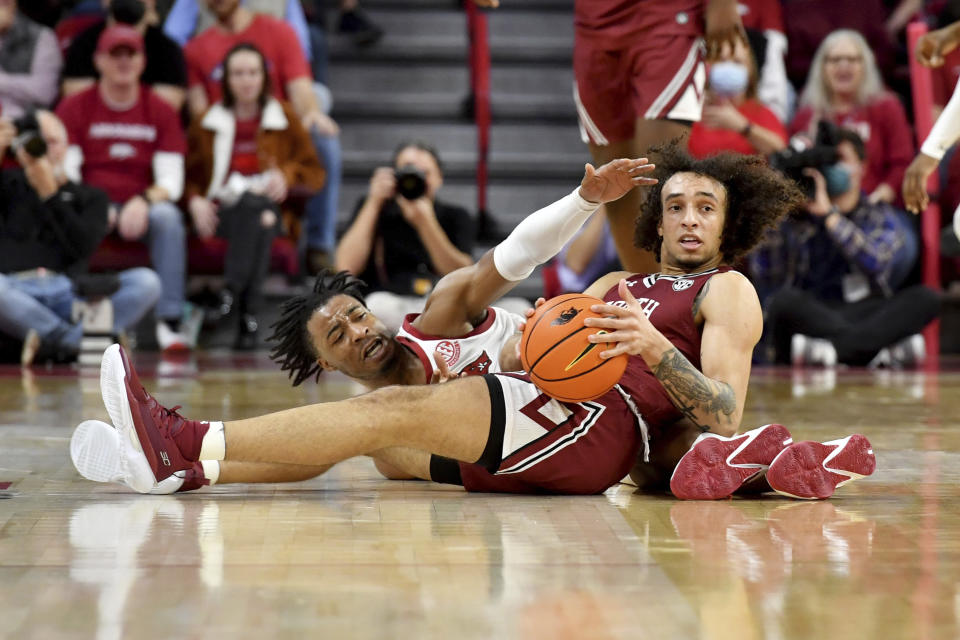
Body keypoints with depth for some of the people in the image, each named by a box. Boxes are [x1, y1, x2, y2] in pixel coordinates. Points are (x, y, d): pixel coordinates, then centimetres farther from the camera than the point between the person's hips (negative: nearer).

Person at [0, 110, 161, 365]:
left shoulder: (89, 196, 24)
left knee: (146, 282, -24)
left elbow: (82, 247, 4)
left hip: (68, 291, 2)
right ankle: (79, 342, -33)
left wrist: (48, 192, -3)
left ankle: (54, 342, -35)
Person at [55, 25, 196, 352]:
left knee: (167, 216, -33)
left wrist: (145, 200, -24)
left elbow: (171, 180, -2)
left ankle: (171, 319, -35)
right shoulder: (74, 109, 5)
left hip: (141, 209, 1)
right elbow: (65, 173, -3)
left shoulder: (161, 112, 6)